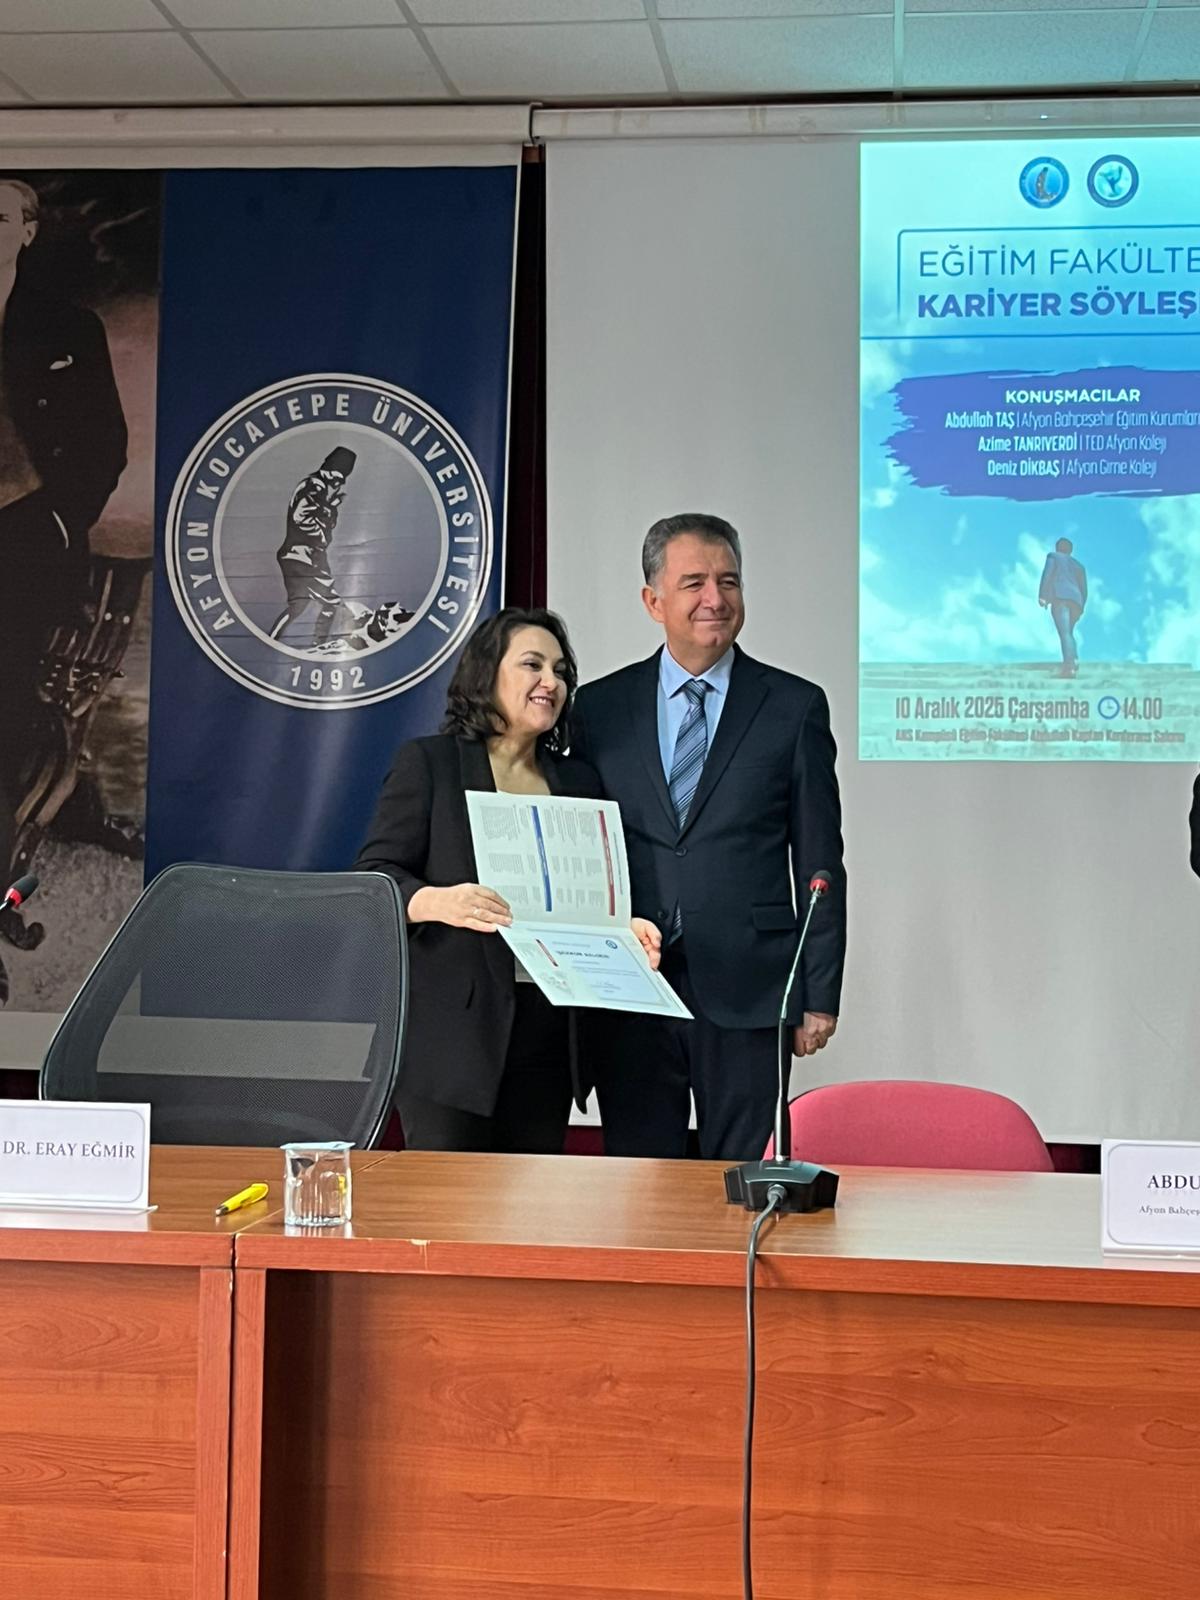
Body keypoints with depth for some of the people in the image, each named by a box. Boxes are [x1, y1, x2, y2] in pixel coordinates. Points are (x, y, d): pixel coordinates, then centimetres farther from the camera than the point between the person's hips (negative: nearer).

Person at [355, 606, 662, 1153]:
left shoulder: (578, 781, 18)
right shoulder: (427, 763, 3)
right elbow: (374, 876, -4)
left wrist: (627, 928, -1)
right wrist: (437, 902, -24)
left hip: (550, 1035, 5)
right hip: (454, 1026, -5)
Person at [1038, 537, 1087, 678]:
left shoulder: (1053, 557, 16)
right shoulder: (1078, 565, 29)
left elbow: (1047, 575, -1)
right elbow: (1084, 589, 24)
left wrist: (1042, 596, -7)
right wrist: (1080, 608, 26)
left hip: (1060, 597, -5)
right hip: (1076, 600, 5)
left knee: (1065, 633, -18)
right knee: (1068, 632, 17)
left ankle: (1069, 665, -34)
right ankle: (1074, 661, -1)